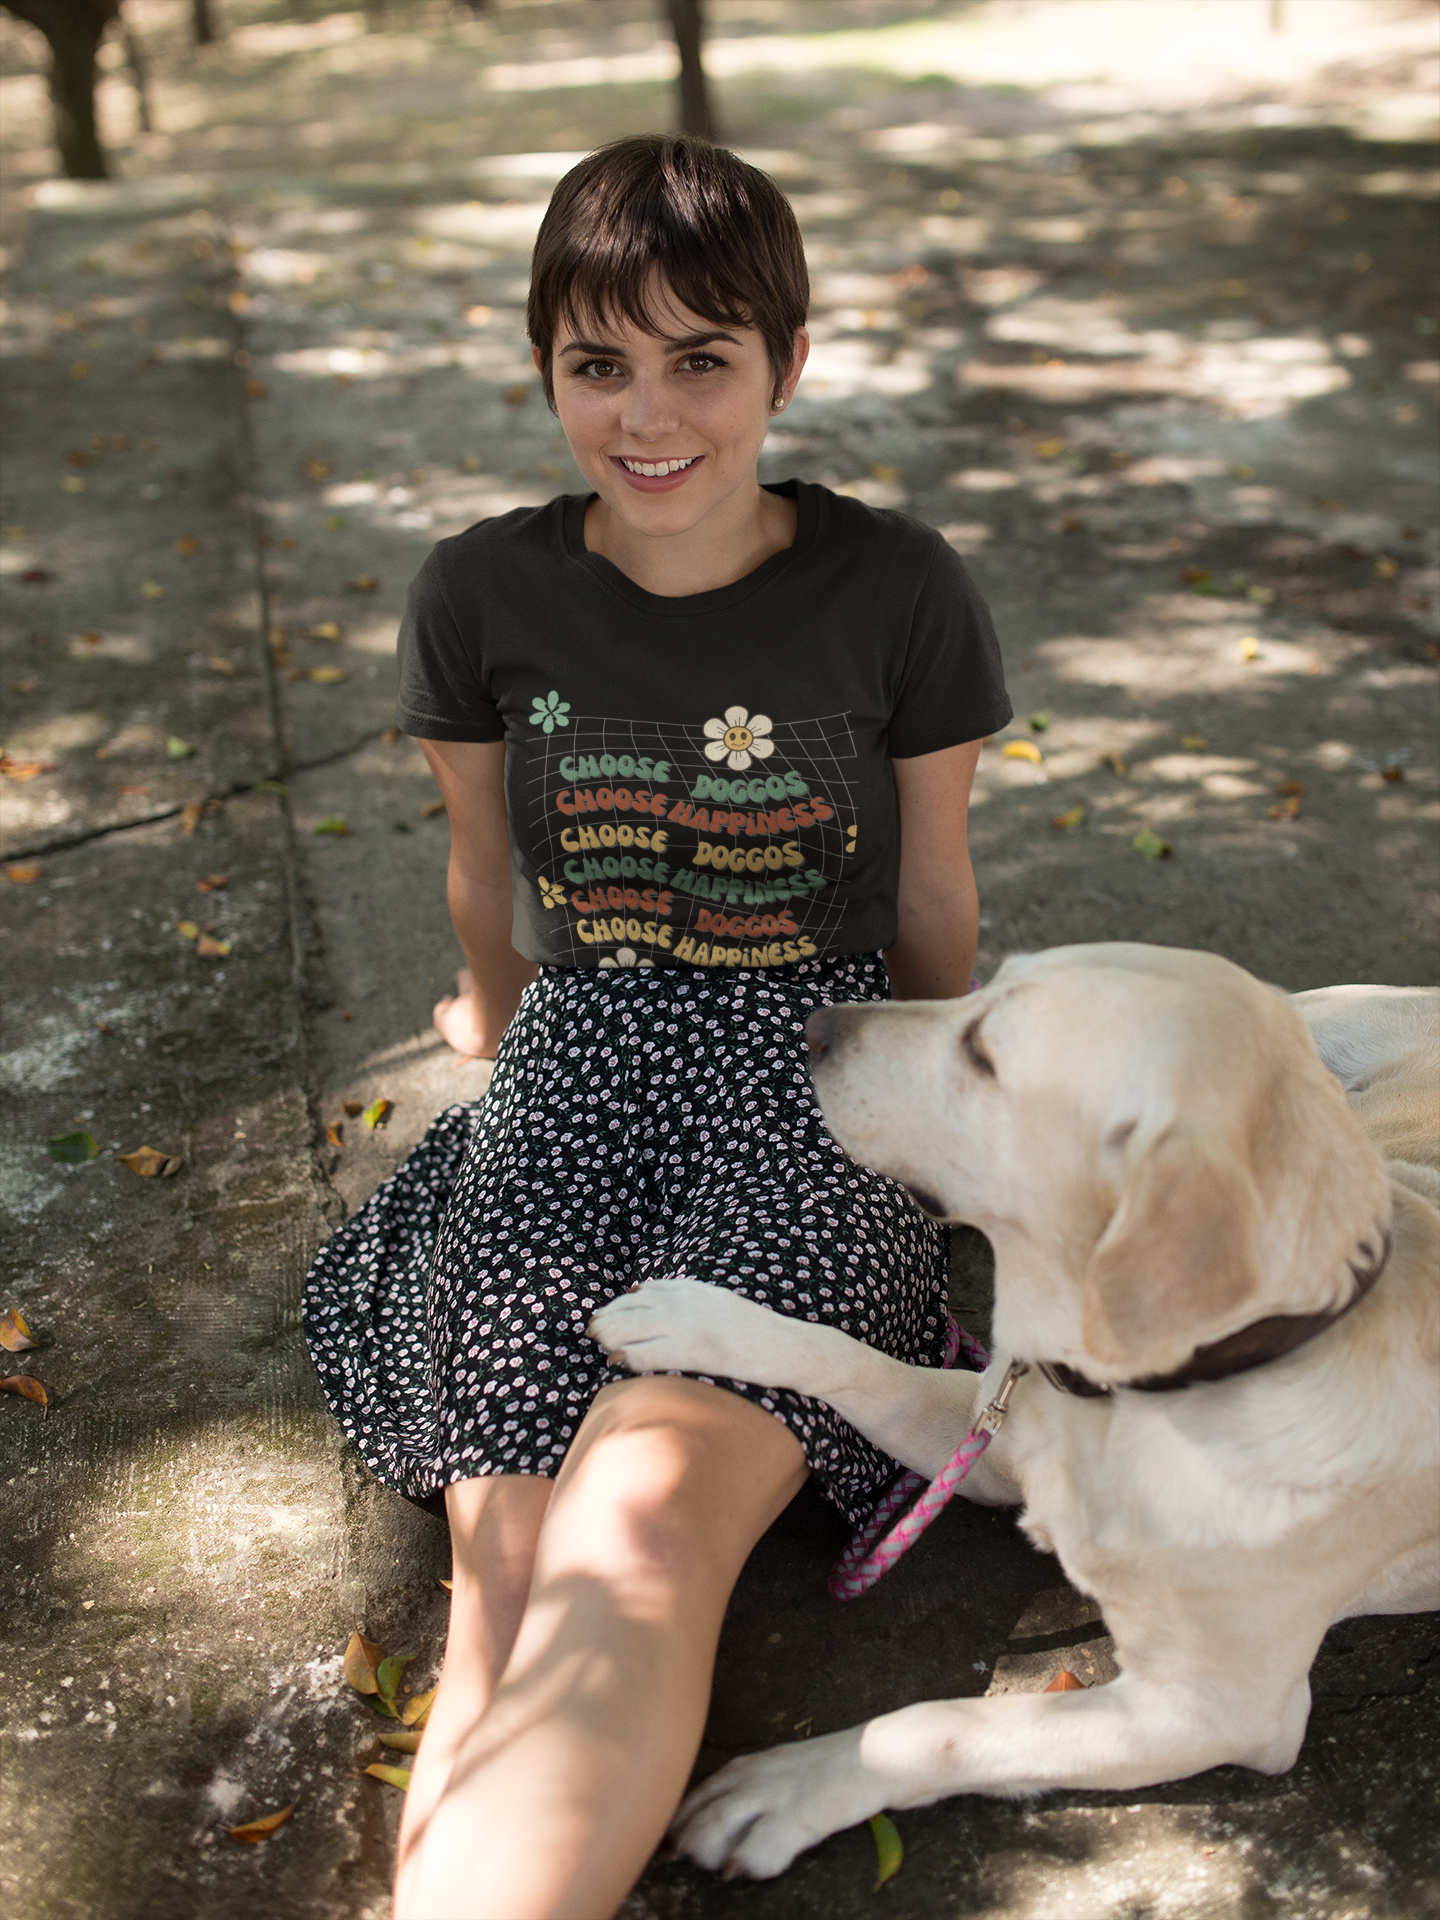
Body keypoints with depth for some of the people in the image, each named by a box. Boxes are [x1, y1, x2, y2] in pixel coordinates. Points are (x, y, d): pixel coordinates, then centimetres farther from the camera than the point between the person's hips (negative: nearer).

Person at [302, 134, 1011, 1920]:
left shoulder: (895, 587, -3)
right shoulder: (483, 594, 2)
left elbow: (934, 890, 9)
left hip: (818, 1070, -2)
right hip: (581, 1060, 3)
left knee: (638, 1536, -30)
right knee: (510, 1593, -23)